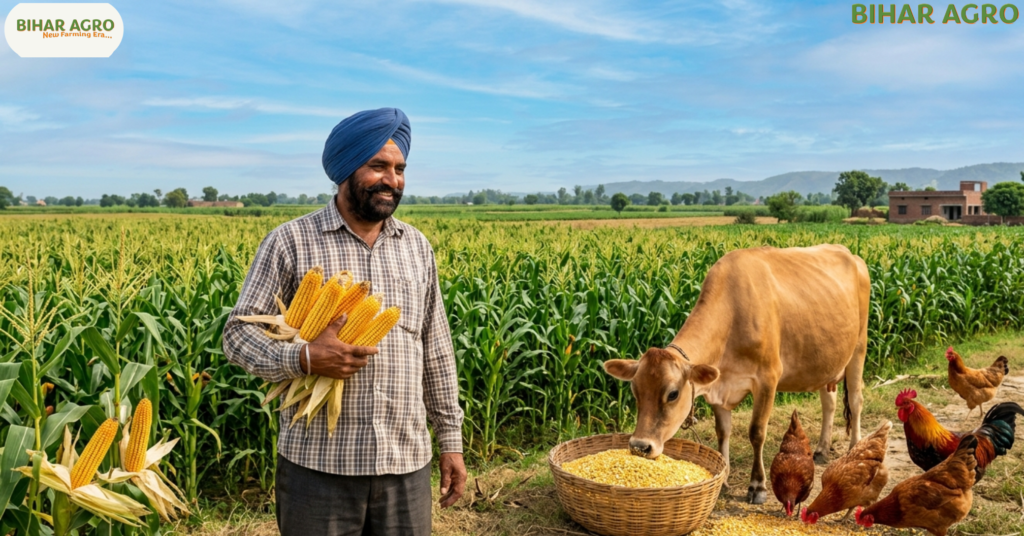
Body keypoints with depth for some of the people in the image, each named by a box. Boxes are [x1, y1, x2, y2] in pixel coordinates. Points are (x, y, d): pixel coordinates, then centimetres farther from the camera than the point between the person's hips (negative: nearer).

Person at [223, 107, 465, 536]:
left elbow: (436, 351, 12)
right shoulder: (290, 242, -4)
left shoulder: (417, 247, 8)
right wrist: (304, 359, -22)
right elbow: (238, 335, -3)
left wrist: (450, 438, 11)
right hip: (318, 463, -3)